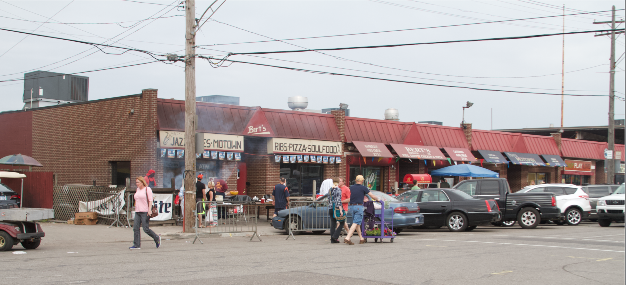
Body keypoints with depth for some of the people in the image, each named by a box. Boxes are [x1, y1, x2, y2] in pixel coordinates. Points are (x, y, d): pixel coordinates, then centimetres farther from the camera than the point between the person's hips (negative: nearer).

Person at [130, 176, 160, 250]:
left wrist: (149, 210, -18)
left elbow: (150, 200, -9)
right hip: (137, 212, 7)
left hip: (145, 211, -7)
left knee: (146, 229, -7)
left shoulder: (147, 189, -4)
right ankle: (137, 245, 1)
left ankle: (157, 238, 14)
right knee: (135, 228, -2)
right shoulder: (137, 190, 16)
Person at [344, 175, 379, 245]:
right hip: (359, 207, -5)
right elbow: (372, 196, 4)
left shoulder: (351, 187, 11)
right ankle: (347, 238, -20)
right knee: (355, 223, -8)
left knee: (357, 223, 15)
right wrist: (378, 199, 26)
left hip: (352, 206, 6)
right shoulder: (363, 188, -3)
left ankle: (361, 239, 21)